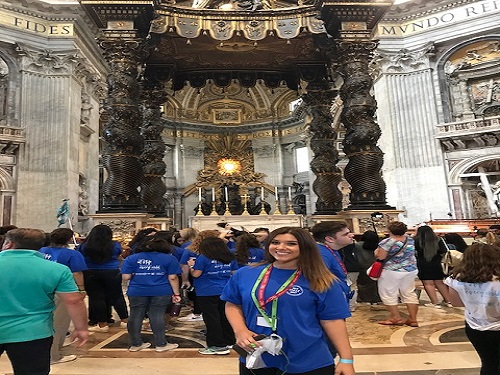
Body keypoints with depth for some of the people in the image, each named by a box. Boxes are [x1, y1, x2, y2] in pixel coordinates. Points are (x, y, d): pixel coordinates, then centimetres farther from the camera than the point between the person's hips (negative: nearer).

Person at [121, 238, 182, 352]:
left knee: (135, 317, 13)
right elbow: (173, 277, -3)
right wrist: (176, 293, 2)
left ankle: (135, 344, 23)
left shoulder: (131, 258, 7)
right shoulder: (169, 258, 2)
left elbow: (125, 277, 1)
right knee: (157, 317, 6)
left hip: (137, 292, 2)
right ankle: (160, 344, 11)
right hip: (161, 292, -1)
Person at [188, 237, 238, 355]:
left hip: (207, 293, -6)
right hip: (226, 291, 6)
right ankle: (229, 341, 27)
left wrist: (191, 265, 8)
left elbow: (196, 274, -10)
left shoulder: (203, 258, -11)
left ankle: (218, 346, 8)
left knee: (211, 318, 4)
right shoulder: (230, 258, 5)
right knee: (225, 317, 16)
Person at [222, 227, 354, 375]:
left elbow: (333, 320, -4)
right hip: (255, 359, 2)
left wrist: (346, 359, -6)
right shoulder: (244, 274, -3)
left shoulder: (322, 282, -8)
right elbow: (233, 305, 6)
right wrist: (240, 330, -10)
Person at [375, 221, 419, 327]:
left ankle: (396, 318, 8)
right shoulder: (410, 239, 2)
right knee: (409, 293, 13)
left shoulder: (387, 242, -19)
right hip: (411, 270, 7)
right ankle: (413, 319, 14)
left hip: (392, 272, -7)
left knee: (388, 294, 5)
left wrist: (377, 251, 1)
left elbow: (380, 257, -19)